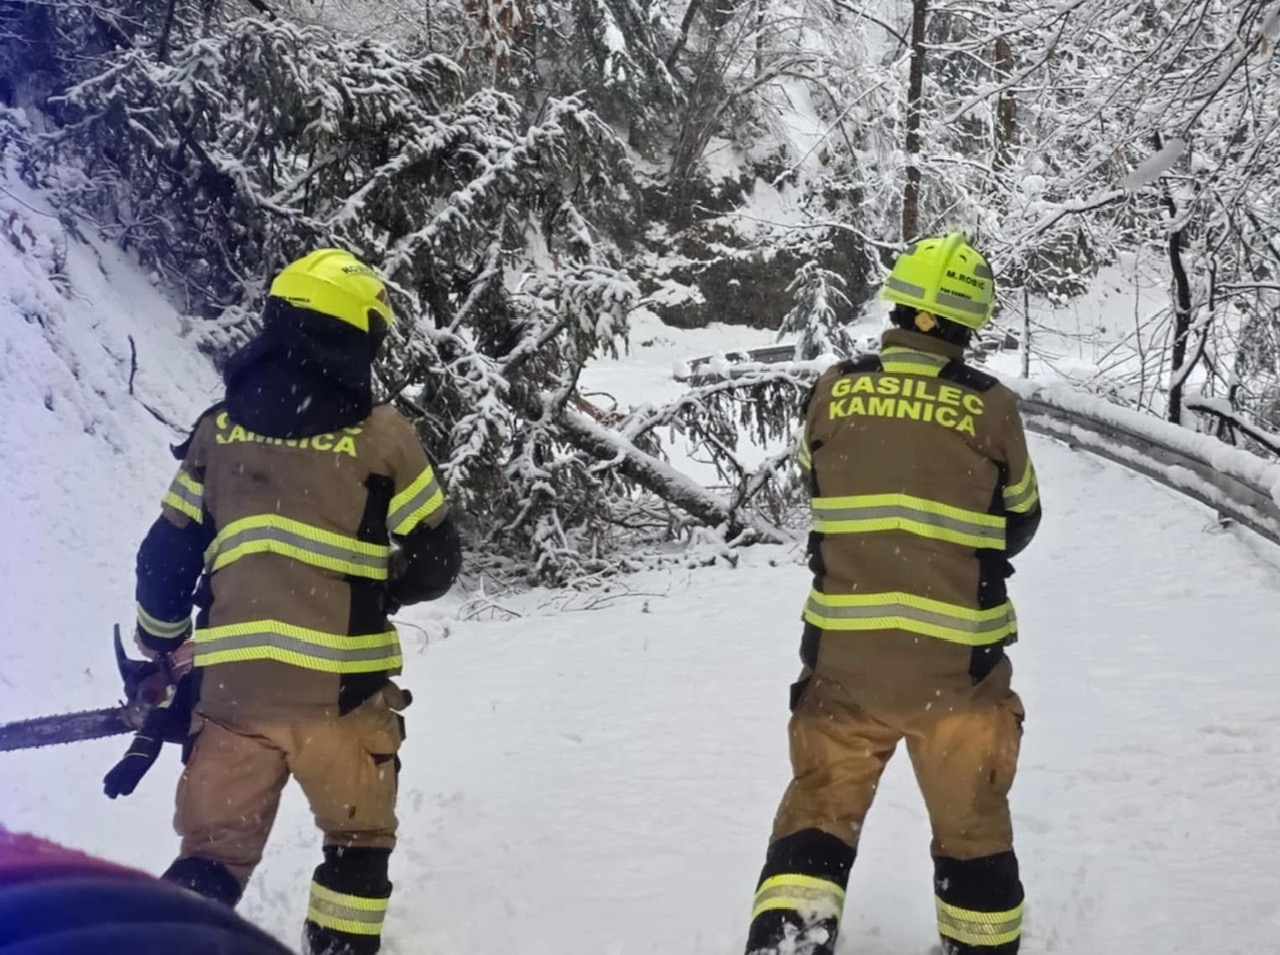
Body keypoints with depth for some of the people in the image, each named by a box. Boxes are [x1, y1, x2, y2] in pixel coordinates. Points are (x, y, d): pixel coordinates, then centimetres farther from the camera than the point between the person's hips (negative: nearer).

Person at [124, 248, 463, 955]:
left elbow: (164, 563, 10)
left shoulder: (218, 429, 6)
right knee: (358, 843, 19)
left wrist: (161, 657, 25)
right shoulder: (381, 435, -5)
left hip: (231, 687, 3)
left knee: (214, 857, 15)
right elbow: (436, 564, 1)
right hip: (342, 689, -3)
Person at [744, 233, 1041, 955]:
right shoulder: (991, 407, -9)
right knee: (972, 825, 19)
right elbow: (1020, 523, 5)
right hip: (958, 659, -1)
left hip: (844, 654, 1)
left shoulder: (834, 390, -5)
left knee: (821, 807, 15)